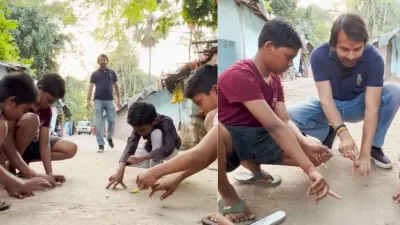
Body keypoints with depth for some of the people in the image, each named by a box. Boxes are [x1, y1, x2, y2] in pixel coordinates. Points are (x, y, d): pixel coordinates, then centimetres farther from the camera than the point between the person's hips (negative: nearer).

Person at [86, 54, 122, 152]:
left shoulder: (112, 73, 11)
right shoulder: (95, 74, 7)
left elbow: (116, 86, 12)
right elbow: (90, 88, 6)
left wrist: (119, 100, 4)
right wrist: (88, 101, -3)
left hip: (109, 100, 1)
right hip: (98, 100, -1)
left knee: (112, 121, 0)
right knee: (99, 123, -2)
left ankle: (109, 137, 27)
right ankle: (101, 144, 0)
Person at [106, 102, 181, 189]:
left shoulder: (166, 122, -35)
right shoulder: (139, 126, -22)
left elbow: (168, 148, -47)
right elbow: (130, 145, -35)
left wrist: (143, 158, -54)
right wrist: (120, 170, -49)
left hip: (171, 150, -5)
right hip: (152, 150, 6)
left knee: (156, 133, -35)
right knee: (130, 159, -19)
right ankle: (158, 163, 7)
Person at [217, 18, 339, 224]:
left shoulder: (275, 81, 8)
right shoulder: (239, 75, -23)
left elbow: (285, 121, -2)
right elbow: (274, 125, -31)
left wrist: (307, 144, -24)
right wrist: (309, 170, -35)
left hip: (256, 138, 8)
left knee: (317, 153, -5)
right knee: (217, 132, -45)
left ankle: (253, 167, 16)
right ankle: (228, 198, -18)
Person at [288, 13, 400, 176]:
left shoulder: (374, 58, -27)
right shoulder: (319, 55, -27)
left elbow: (372, 107, -31)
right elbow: (325, 99, -31)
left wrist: (365, 153, -38)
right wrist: (343, 133, -49)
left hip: (357, 105, 1)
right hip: (331, 106, 0)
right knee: (291, 116, -29)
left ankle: (374, 147, -10)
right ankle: (328, 133, 2)